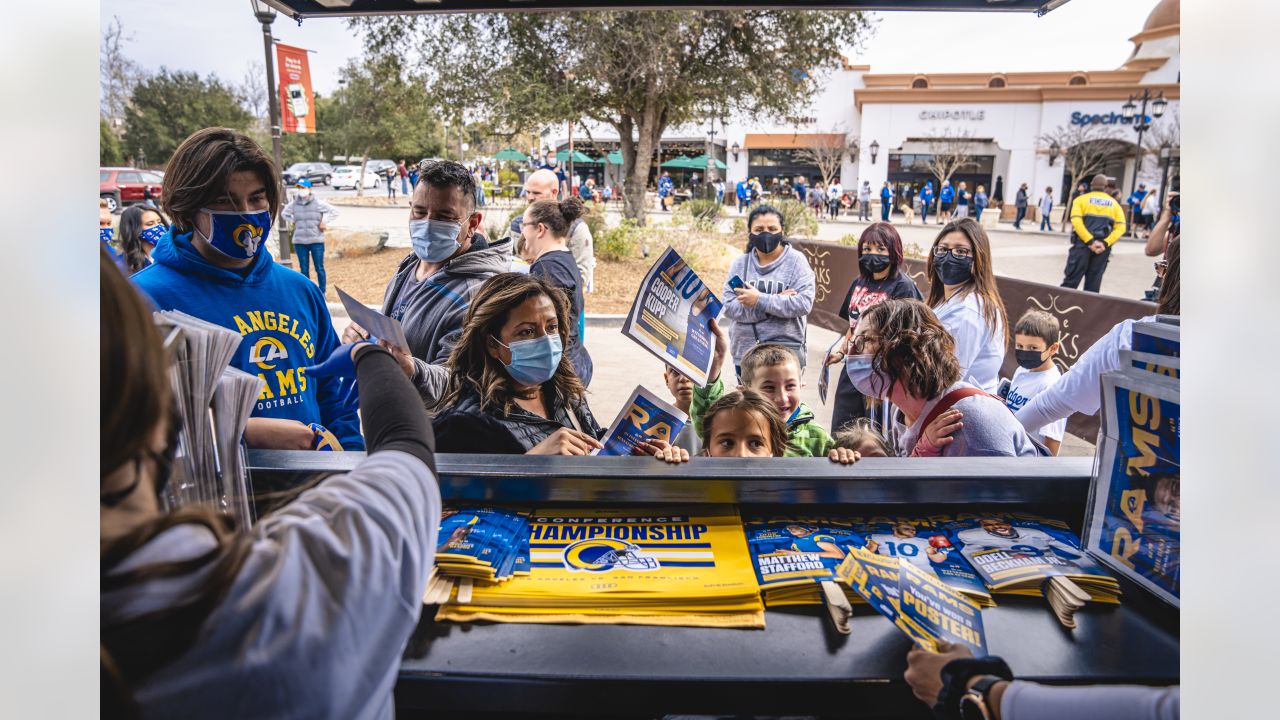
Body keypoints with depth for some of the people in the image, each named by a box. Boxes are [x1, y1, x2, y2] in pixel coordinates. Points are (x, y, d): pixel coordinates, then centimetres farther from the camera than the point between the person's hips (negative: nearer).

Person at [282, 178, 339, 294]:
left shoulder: (318, 203, -5)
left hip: (316, 241, -3)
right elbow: (284, 213, 23)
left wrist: (324, 221, -6)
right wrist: (293, 222, 11)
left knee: (319, 268, 1)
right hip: (299, 242, 3)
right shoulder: (293, 204, 4)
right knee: (304, 269, 8)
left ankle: (322, 293, 11)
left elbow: (334, 211, -1)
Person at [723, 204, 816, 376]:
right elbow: (729, 306, -6)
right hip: (744, 352, 3)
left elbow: (804, 303, -15)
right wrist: (775, 301, -16)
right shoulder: (740, 263, 5)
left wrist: (760, 300, -19)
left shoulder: (796, 260, -3)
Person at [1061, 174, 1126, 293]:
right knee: (1093, 283, 8)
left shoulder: (1081, 199, 5)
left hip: (1083, 244, -2)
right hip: (1103, 247, 3)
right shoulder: (1114, 203, 13)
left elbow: (1076, 221, -12)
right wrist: (1105, 243, -8)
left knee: (1071, 280, -2)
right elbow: (1120, 227, 1)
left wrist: (1090, 241, -13)